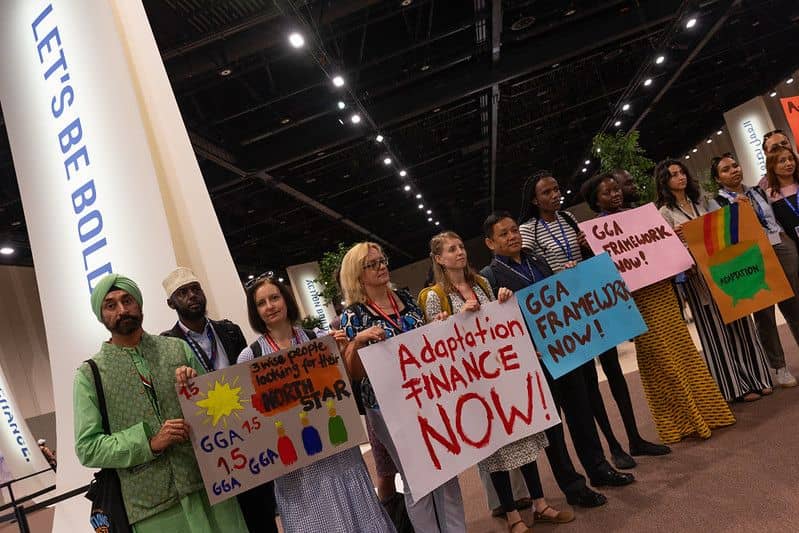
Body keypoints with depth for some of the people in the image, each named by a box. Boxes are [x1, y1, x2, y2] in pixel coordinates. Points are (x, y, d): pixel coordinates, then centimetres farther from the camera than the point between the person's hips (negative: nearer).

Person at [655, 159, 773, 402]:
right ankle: (737, 385, 13)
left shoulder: (702, 200, 11)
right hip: (696, 273, -5)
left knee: (738, 321, 10)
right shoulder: (666, 212, -4)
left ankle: (756, 377, 23)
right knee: (715, 328, 2)